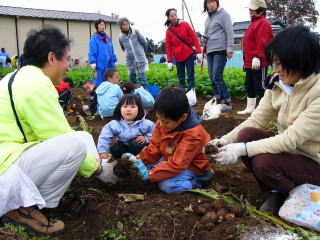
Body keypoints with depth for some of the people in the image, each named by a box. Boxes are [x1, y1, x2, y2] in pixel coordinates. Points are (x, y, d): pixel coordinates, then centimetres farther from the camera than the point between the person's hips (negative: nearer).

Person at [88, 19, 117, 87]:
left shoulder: (108, 38, 13)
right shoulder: (94, 39, -6)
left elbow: (112, 52, 18)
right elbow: (92, 53, -11)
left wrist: (114, 62, 15)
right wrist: (94, 66, -16)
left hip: (109, 66, 6)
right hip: (100, 67, -6)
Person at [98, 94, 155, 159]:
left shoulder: (145, 124, -20)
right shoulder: (115, 124, -17)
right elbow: (104, 137, -16)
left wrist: (146, 138, -20)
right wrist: (103, 151, -24)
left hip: (138, 145, -2)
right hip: (124, 146, 2)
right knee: (114, 150, -24)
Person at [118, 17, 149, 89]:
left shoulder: (135, 32, -4)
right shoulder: (121, 37, 3)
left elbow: (144, 42, 2)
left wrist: (143, 52, 14)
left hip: (140, 58, -3)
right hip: (130, 60, 3)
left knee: (142, 75, -6)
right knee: (132, 76, 9)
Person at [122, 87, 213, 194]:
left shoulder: (193, 135, -33)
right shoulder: (163, 122, -12)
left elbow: (176, 165, -33)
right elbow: (154, 147, -3)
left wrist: (149, 174, -35)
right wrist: (138, 159, -18)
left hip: (192, 166, -8)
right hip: (169, 159, 8)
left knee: (166, 186, -28)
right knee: (144, 166, -5)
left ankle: (200, 181, -11)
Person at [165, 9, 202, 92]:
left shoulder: (185, 24, -2)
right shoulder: (168, 31, 2)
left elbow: (194, 37, -3)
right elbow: (168, 47, 3)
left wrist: (198, 52, -10)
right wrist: (169, 62, -2)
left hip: (189, 54, -1)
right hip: (178, 57, 2)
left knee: (191, 76, -2)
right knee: (181, 78, 5)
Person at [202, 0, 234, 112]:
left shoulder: (223, 14, -3)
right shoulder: (208, 18, 17)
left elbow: (229, 32, -9)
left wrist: (230, 49, -17)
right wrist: (204, 38, 5)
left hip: (220, 50, -7)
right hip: (210, 50, 7)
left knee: (217, 77, -14)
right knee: (212, 78, 7)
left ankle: (227, 102, -8)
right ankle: (217, 100, 16)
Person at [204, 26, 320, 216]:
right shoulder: (278, 83, -5)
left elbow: (292, 139, -31)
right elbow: (256, 120, -6)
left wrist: (243, 149, -35)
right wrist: (225, 141, -21)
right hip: (286, 149, 6)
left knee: (264, 163, -31)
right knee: (246, 134, -18)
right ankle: (276, 193, 1)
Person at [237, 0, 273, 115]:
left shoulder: (262, 23, -12)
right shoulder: (254, 23, 19)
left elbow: (262, 43, -22)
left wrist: (257, 58, -28)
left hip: (258, 63, -10)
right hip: (250, 63, 10)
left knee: (260, 86, -5)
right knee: (249, 85, 14)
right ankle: (250, 108, 23)